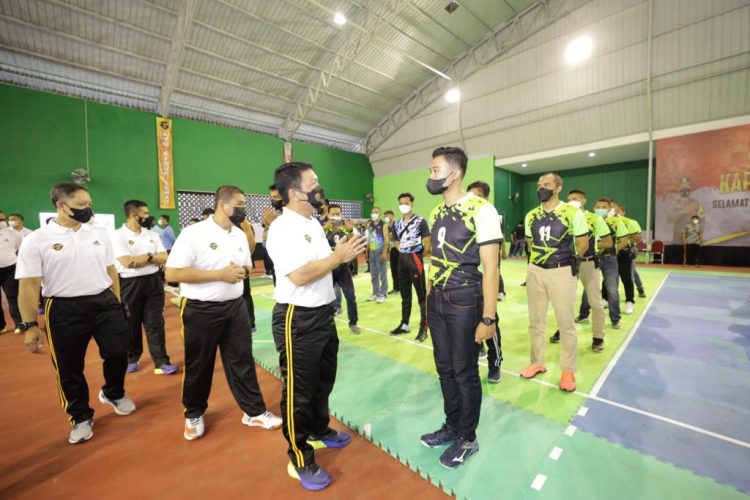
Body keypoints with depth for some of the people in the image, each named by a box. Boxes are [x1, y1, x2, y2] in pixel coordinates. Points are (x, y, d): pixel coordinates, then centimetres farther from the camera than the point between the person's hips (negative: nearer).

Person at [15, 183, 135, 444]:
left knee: (117, 353, 8)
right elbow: (28, 286, -7)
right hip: (64, 310, -2)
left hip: (105, 303, 3)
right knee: (69, 369, 11)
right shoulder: (36, 240, -7)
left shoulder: (99, 234, 4)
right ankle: (81, 417, 32)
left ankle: (114, 393, 39)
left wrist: (117, 304, 10)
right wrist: (30, 325, -10)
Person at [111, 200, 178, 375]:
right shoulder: (118, 235, -8)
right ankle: (132, 359, 33)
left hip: (153, 282, 4)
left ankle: (161, 362, 11)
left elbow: (164, 259, 2)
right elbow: (127, 262, -18)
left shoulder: (152, 234, 7)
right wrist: (151, 257, -7)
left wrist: (147, 256, -13)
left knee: (155, 323, 6)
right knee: (131, 324, 13)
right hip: (130, 284, -3)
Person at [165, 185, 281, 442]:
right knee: (198, 366, 14)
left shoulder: (240, 235, 6)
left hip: (235, 307, 5)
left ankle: (254, 411, 26)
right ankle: (194, 415, 38)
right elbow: (172, 273, -18)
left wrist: (241, 271, -9)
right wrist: (220, 274, -22)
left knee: (242, 360, 12)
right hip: (201, 310, -5)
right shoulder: (193, 233, -14)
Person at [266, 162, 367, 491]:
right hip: (297, 319, -9)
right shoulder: (283, 228, -19)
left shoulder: (313, 223, 11)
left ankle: (319, 432, 49)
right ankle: (300, 460, 30)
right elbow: (300, 275, -28)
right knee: (299, 390, 9)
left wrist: (344, 254, 2)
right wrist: (338, 257, -20)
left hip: (323, 314, 10)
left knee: (323, 380, 25)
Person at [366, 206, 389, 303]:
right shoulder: (369, 225, 12)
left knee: (383, 275, -2)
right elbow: (368, 239, 15)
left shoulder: (384, 225, -6)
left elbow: (387, 240, -11)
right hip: (372, 252, 6)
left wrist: (385, 252, -20)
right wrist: (367, 251, 11)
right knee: (373, 275, 12)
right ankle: (375, 293, 22)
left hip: (380, 252, -6)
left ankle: (382, 294, 6)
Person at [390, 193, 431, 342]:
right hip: (402, 260, 6)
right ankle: (404, 324, 28)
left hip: (415, 260, -6)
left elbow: (428, 243, -7)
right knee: (405, 295, 15)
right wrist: (404, 255, 8)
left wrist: (419, 256, -2)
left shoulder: (420, 221, -7)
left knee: (422, 296, 0)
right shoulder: (397, 224, 11)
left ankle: (423, 328, 9)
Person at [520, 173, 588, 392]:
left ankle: (568, 370, 22)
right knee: (536, 321, 12)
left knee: (566, 323, 6)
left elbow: (583, 244, 2)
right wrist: (541, 258, 10)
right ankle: (537, 363, 28)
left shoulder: (573, 213, -7)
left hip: (562, 272, -4)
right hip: (535, 271, 4)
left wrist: (568, 260, 11)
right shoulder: (531, 215, 5)